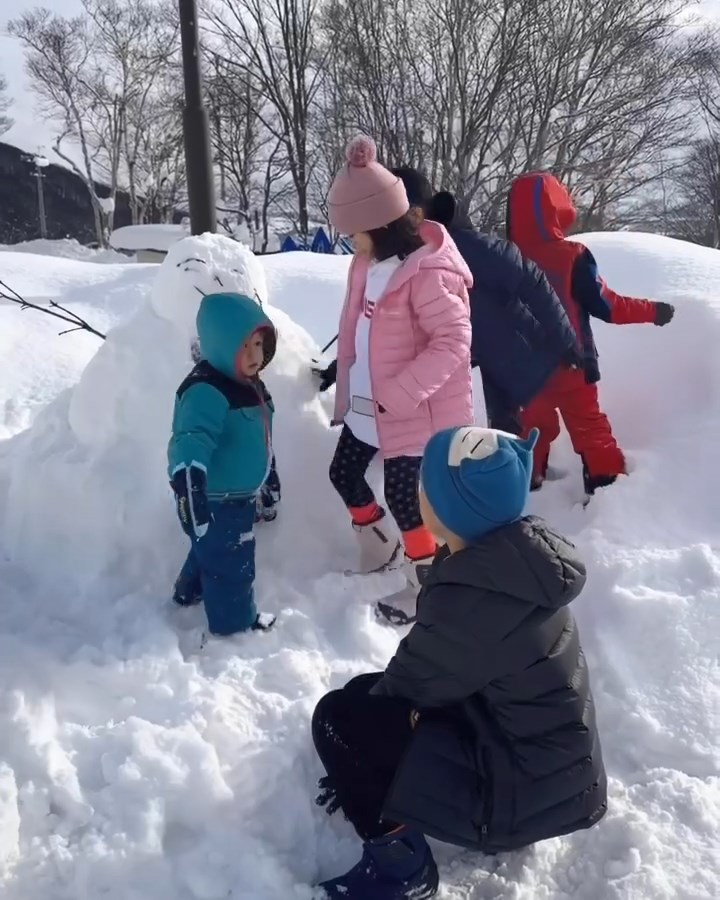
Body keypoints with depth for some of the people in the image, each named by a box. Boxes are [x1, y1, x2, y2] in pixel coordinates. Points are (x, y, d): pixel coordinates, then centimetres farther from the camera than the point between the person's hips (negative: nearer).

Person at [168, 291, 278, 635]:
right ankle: (235, 621, 31)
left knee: (213, 551, 31)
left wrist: (269, 472, 31)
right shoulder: (206, 391, -29)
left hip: (239, 497, 10)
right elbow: (192, 437, -46)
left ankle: (191, 590, 56)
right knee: (232, 563, 9)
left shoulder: (249, 384, 4)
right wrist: (188, 478, -63)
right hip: (215, 503, -10)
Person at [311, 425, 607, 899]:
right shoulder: (514, 555, -6)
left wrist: (375, 694, 7)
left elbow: (411, 681, -13)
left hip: (528, 791, -8)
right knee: (367, 691, 17)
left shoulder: (473, 595, -32)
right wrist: (378, 689, 4)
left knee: (338, 716, -5)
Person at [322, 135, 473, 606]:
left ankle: (428, 581, 24)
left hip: (414, 411, -9)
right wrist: (347, 383, 13)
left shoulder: (428, 272, -24)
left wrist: (398, 394, -27)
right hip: (366, 405, 9)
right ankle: (379, 548, 43)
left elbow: (453, 342, -26)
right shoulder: (369, 262, 5)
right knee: (344, 474, 19)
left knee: (402, 496, 0)